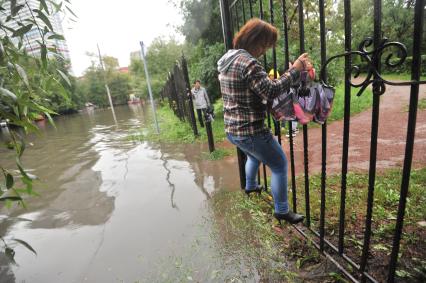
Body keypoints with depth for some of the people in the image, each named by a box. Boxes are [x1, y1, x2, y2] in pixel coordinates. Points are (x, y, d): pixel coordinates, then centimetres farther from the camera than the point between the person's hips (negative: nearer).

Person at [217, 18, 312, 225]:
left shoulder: (227, 60, 11)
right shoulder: (247, 61, -19)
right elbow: (271, 91, -24)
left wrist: (265, 79, 18)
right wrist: (295, 70, -14)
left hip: (232, 129, 10)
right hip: (250, 131, -9)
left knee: (254, 155, 35)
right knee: (280, 165, 7)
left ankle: (250, 186, 55)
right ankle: (281, 211, 21)